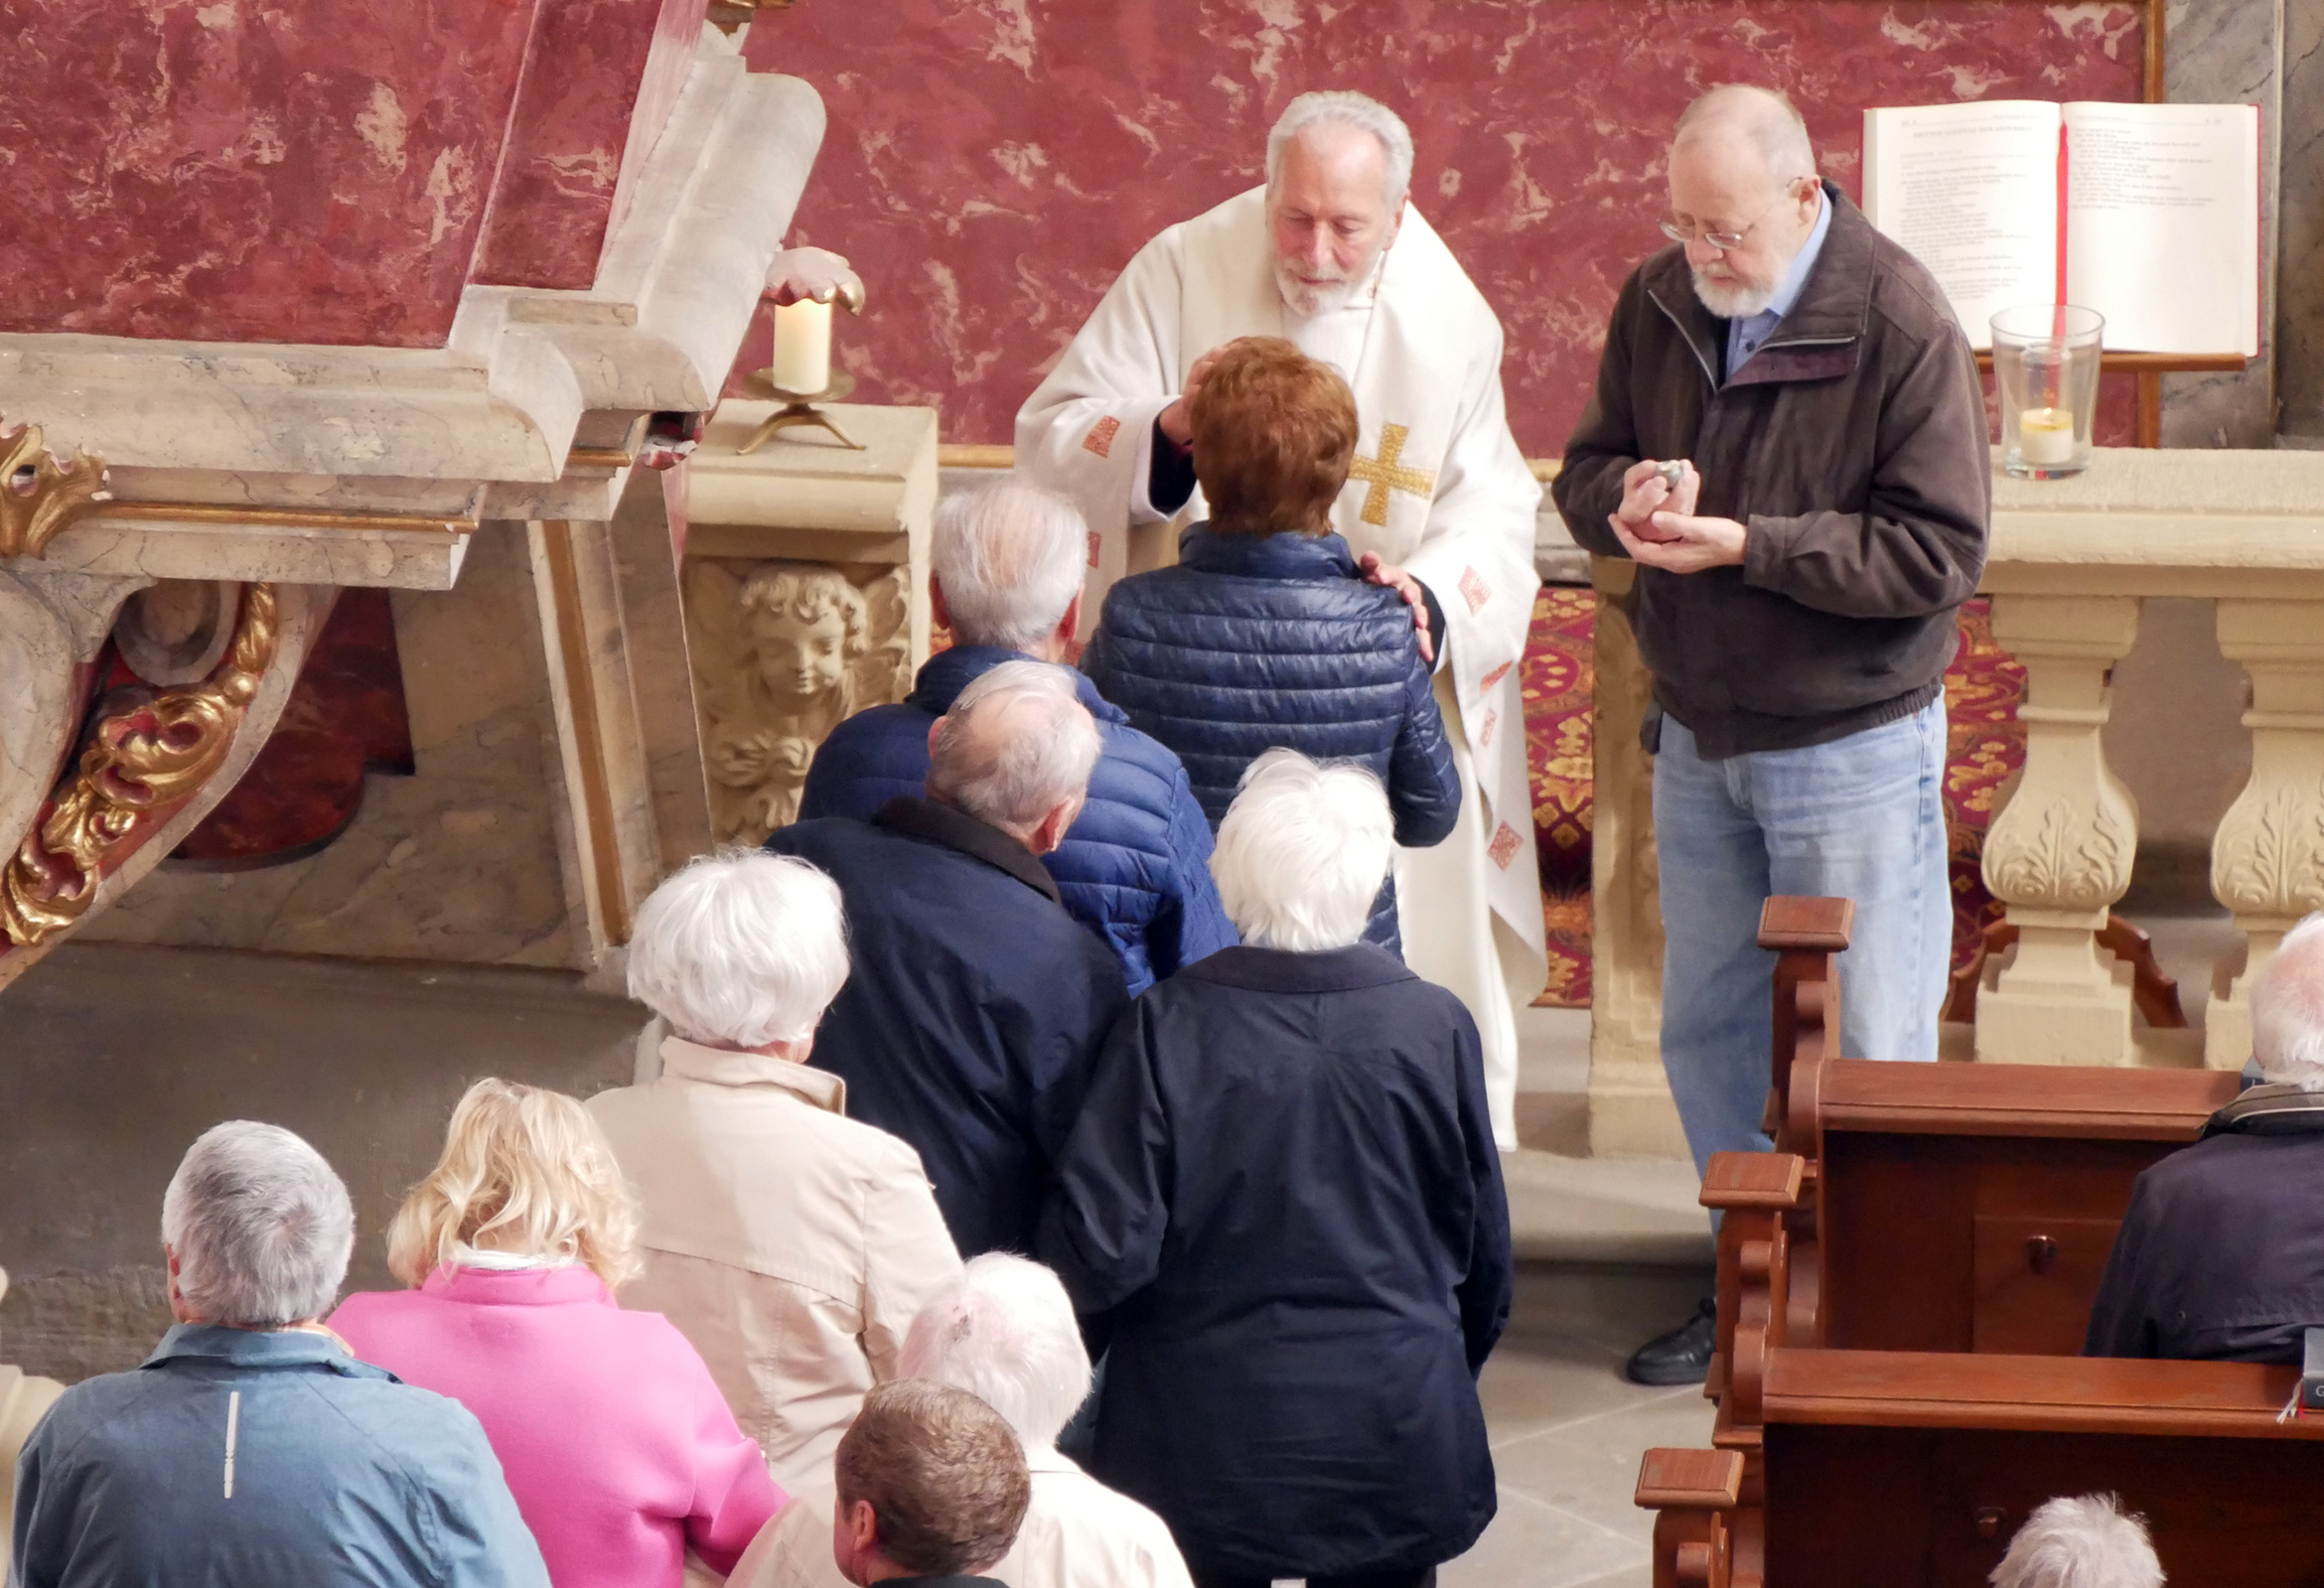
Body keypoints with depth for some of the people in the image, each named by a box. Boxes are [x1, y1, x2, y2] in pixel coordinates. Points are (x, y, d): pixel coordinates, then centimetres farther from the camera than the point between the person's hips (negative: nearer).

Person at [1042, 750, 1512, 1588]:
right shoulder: (1435, 1027, -9)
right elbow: (1485, 1255, 2)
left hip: (1206, 1454, -1)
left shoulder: (1168, 1026, -15)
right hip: (1396, 1451, 1)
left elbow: (1102, 1251, -15)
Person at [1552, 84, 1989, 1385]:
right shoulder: (1659, 304, 2)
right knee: (1707, 1026, 13)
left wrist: (1747, 544, -25)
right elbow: (1587, 467, 10)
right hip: (1700, 732, 6)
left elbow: (1940, 550, -19)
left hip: (1853, 748, -6)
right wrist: (1628, 496, -16)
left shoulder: (1900, 325, -17)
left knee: (1864, 1044, 1)